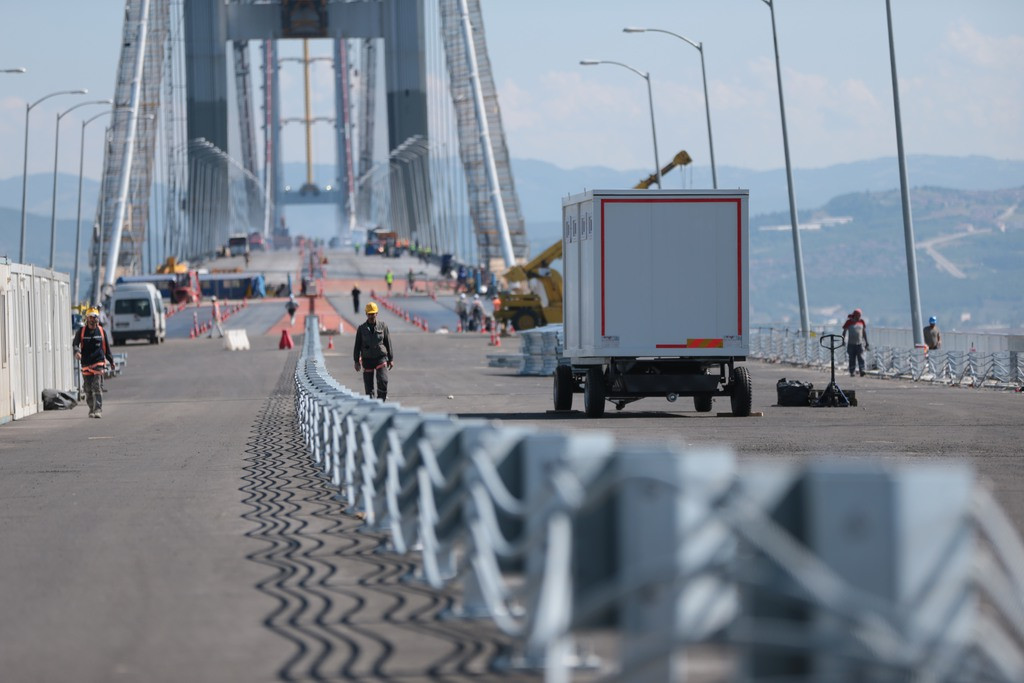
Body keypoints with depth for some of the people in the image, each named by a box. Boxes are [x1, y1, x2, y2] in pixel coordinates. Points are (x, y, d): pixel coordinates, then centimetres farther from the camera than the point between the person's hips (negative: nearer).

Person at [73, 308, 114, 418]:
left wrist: (111, 361, 20)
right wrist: (77, 351, -25)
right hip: (86, 363, 1)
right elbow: (75, 343, -3)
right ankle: (92, 410, 20)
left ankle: (98, 410, -15)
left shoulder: (101, 331, 7)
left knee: (97, 387, -13)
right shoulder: (81, 331, 5)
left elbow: (107, 347, 15)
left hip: (99, 363, -1)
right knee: (88, 389, 5)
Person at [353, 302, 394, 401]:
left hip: (380, 358, -1)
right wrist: (356, 361, 1)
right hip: (367, 359, 1)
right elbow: (357, 346, 5)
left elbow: (388, 343, 6)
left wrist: (391, 359, 5)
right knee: (368, 386, 1)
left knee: (383, 381, -16)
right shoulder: (361, 329, 3)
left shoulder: (383, 326, 3)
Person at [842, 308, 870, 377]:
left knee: (861, 357, -12)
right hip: (851, 344, -2)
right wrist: (843, 341, -7)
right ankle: (851, 372, 8)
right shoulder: (849, 322, -2)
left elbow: (864, 332, 16)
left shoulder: (861, 321, 9)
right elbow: (844, 332, 1)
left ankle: (862, 371, -22)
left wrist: (866, 342, 16)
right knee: (852, 359, 0)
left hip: (860, 343, 2)